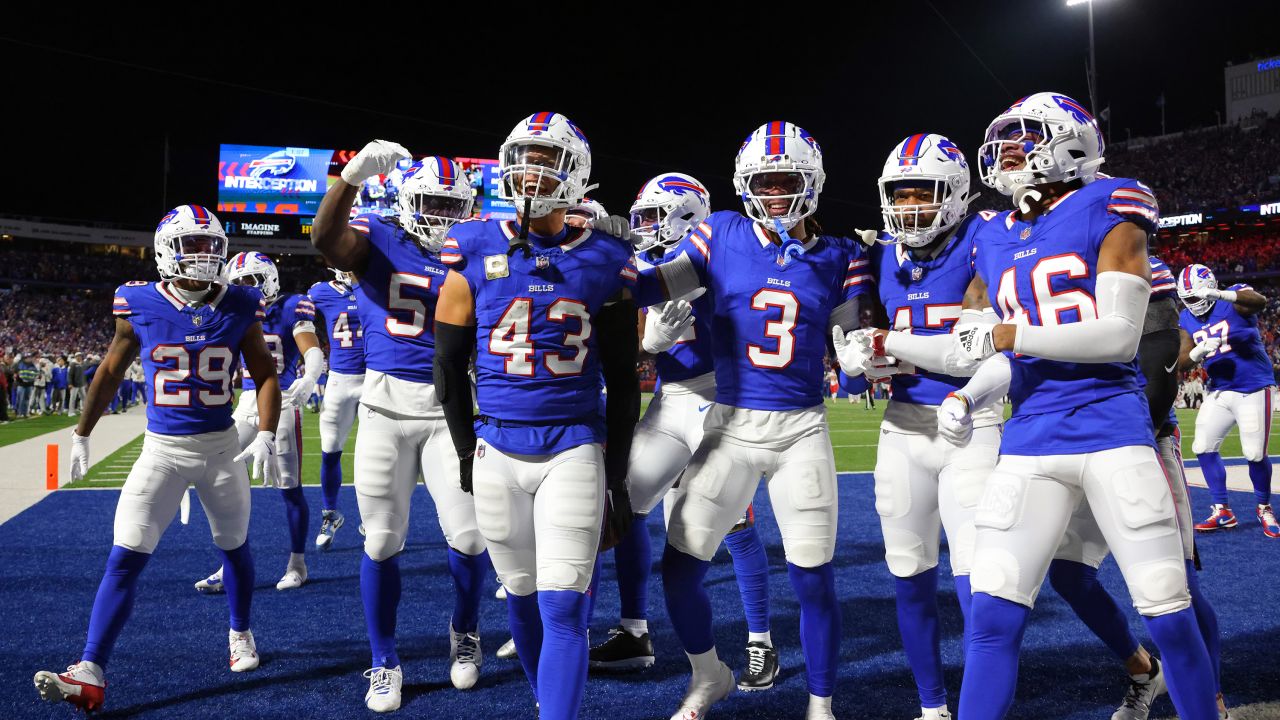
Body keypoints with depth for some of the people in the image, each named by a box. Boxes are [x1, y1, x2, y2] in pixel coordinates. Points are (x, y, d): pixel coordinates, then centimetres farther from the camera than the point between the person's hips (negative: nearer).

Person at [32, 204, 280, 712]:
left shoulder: (239, 308, -6)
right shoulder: (141, 306, -6)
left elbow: (265, 375, 0)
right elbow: (110, 372, 8)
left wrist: (265, 436, -13)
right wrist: (80, 436, 12)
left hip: (221, 446, 1)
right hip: (162, 449, -1)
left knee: (235, 548, 16)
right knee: (125, 560, -10)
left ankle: (240, 635, 41)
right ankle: (90, 674, -11)